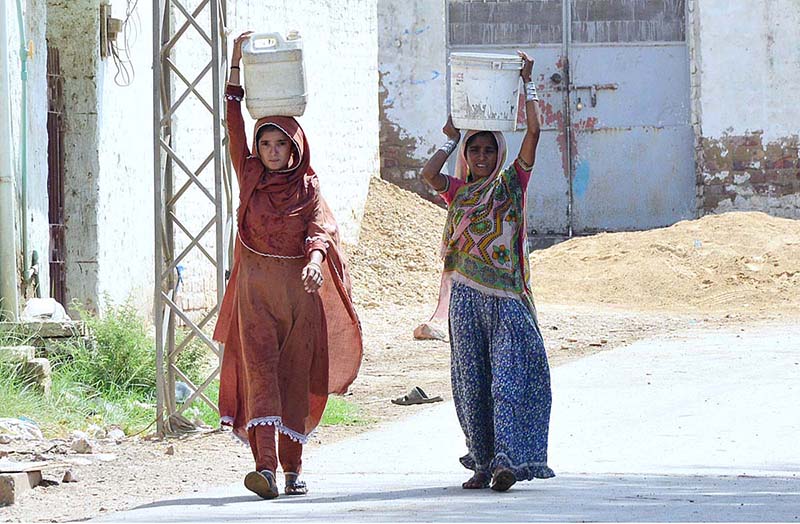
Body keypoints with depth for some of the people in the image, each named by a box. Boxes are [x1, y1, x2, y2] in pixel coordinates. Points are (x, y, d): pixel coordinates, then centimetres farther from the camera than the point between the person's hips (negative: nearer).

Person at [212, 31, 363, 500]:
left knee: (294, 379, 3)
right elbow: (235, 124, 3)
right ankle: (265, 467, -23)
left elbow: (322, 227, -11)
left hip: (299, 289, 0)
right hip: (255, 288, 0)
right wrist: (236, 64, -2)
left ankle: (293, 468, 10)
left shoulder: (309, 188, 5)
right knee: (259, 372, -12)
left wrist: (315, 257, -33)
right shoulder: (251, 178, 7)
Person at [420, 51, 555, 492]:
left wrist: (527, 84, 2)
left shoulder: (511, 184, 7)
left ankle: (508, 459, -20)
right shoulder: (458, 191, 13)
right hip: (467, 296, 3)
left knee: (508, 376, -11)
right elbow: (427, 174, -6)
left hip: (506, 295, -3)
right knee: (472, 380, 4)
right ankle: (482, 462, 10)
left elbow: (533, 131, -1)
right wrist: (452, 139, 5)